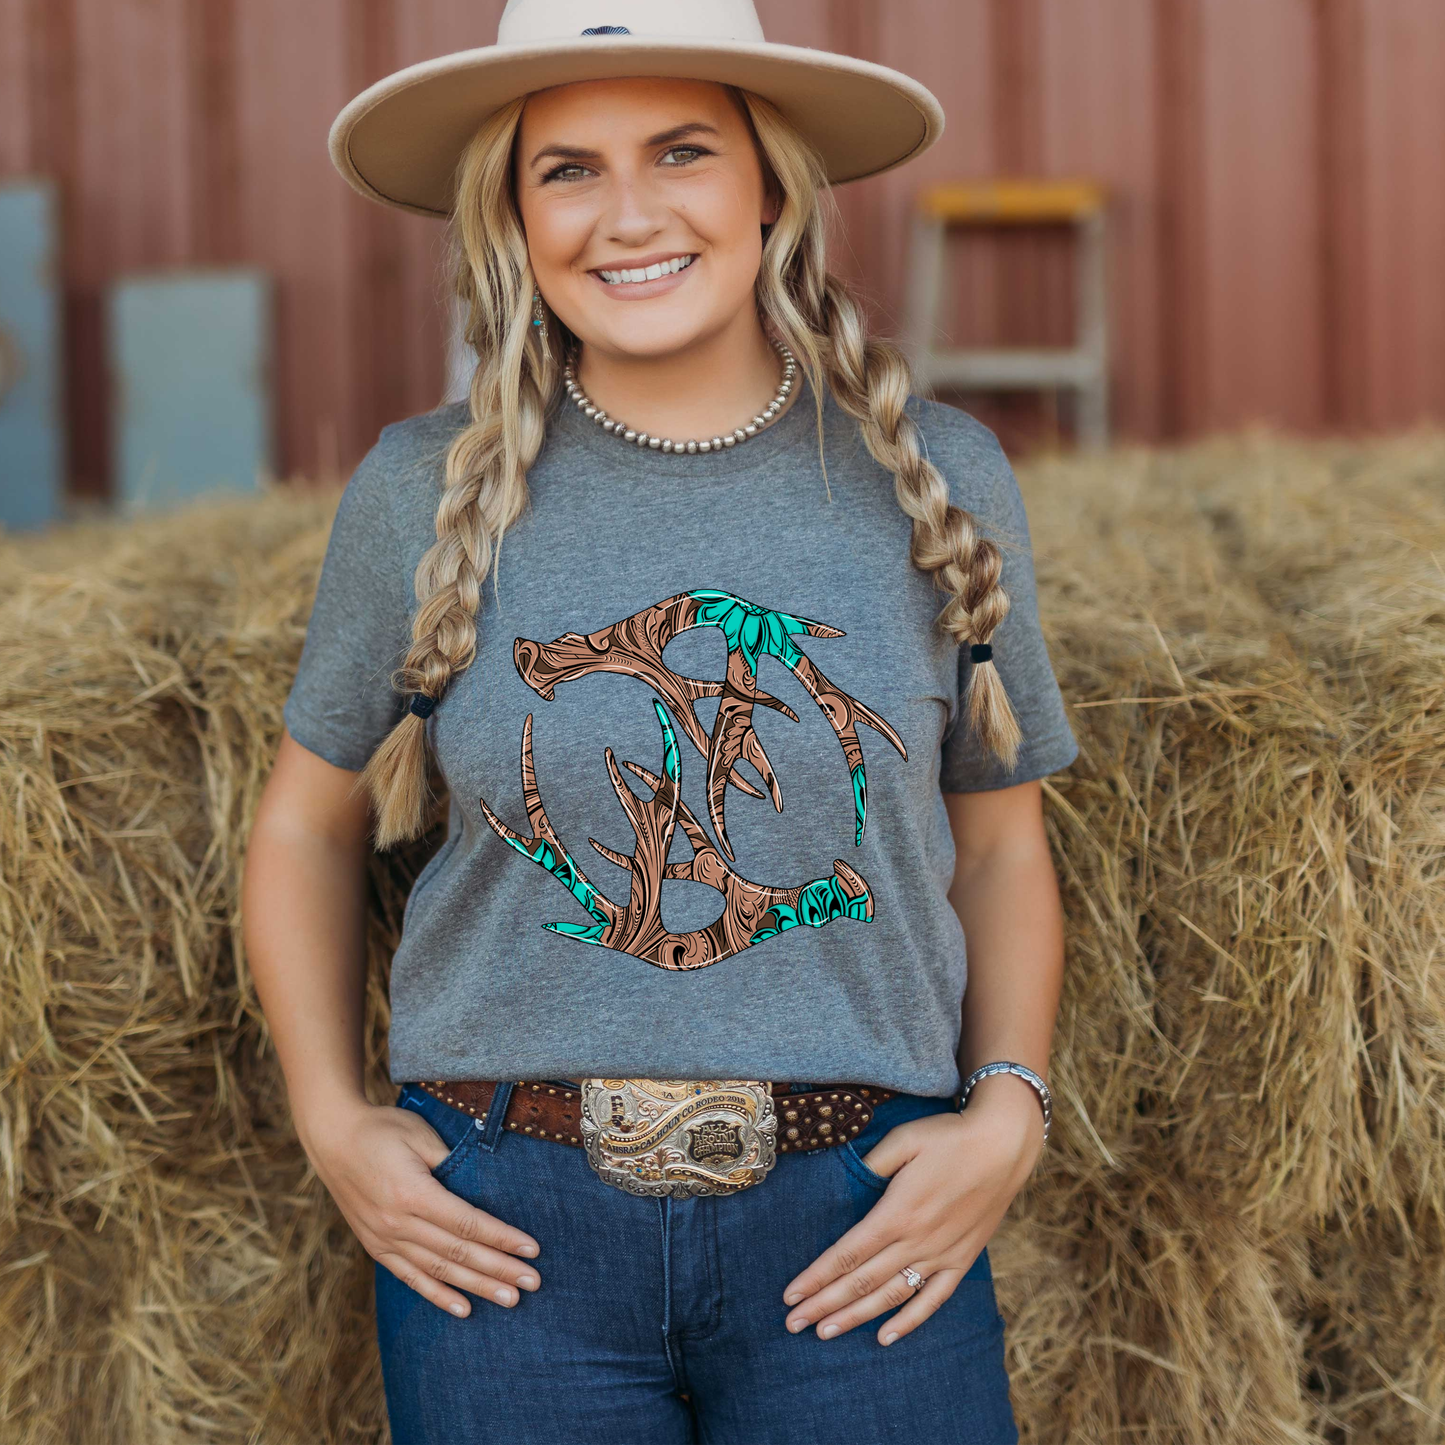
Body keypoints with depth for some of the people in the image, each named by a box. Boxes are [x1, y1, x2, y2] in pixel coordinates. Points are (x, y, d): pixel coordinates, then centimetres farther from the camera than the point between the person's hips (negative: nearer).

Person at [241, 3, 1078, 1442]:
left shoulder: (938, 479, 2)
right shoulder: (422, 496, -1)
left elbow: (1002, 843, 11)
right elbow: (304, 825, 12)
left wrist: (1005, 1112, -3)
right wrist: (332, 1120, 1)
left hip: (860, 1227, 1)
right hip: (506, 1229, 0)